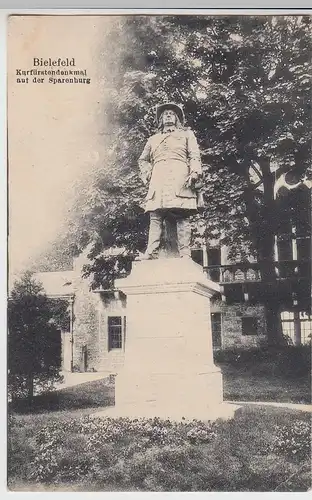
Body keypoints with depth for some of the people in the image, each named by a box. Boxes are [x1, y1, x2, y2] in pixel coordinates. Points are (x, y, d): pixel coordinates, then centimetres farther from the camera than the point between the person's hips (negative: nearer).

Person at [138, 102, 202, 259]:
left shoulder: (186, 134, 25)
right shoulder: (153, 139, 33)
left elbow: (194, 155, 12)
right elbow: (143, 160, 33)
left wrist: (195, 172, -6)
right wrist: (147, 175, 13)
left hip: (180, 177, -3)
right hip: (158, 179, 3)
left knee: (182, 217, -14)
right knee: (155, 216, -12)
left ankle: (185, 254, -20)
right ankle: (151, 252, -20)